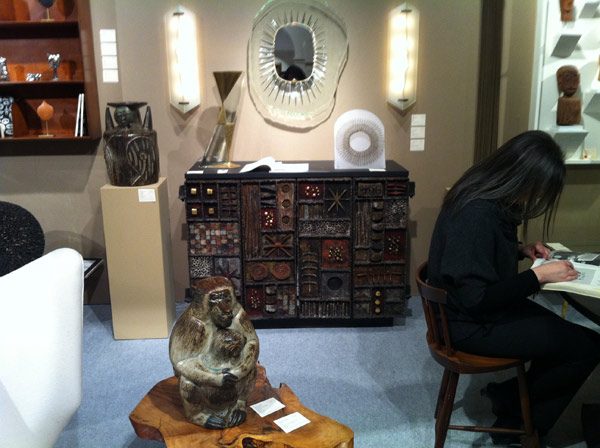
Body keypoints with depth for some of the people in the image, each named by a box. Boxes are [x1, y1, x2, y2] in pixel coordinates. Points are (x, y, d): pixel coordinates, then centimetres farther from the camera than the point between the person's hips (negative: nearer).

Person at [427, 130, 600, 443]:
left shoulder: (487, 197, 1)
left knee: (563, 335, 8)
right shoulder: (477, 215, -30)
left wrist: (519, 250, 1)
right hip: (472, 323, -9)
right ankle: (513, 411, 14)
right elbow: (477, 299, -28)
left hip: (483, 307, 10)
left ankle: (511, 398, 20)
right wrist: (538, 276, -21)